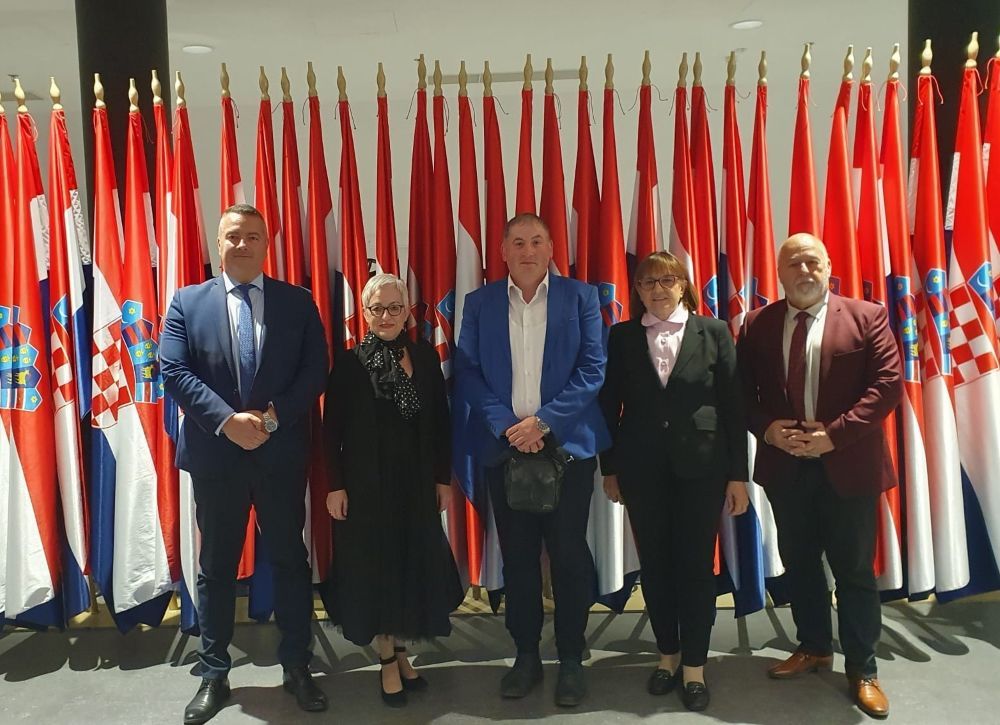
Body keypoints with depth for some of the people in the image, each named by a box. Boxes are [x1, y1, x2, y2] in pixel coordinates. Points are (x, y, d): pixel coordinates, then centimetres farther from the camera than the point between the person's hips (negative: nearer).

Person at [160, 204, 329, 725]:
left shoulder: (297, 302, 4)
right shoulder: (188, 302, 5)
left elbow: (315, 371, -3)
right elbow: (173, 370, -6)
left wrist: (272, 416, -16)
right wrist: (226, 419, -17)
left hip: (281, 451, 0)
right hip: (214, 453, 0)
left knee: (290, 560, 9)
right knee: (216, 565, 11)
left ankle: (297, 667, 25)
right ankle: (214, 675, 26)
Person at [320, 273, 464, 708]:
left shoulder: (426, 356, 3)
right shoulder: (350, 362, -5)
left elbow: (440, 423, 6)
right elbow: (332, 429, -4)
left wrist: (444, 478, 4)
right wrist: (335, 486, -8)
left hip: (417, 482, 3)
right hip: (367, 483, -3)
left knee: (415, 565, 9)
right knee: (374, 567, 6)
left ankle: (401, 651, 28)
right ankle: (388, 661, 22)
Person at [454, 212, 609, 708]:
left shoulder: (580, 297, 2)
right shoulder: (479, 303, 7)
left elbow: (592, 370, -4)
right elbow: (467, 373, 1)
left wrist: (544, 422, -13)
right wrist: (507, 425, -12)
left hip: (567, 444, -1)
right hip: (504, 445, 2)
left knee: (569, 554, 4)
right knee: (517, 555, 10)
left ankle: (571, 660, 19)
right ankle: (526, 656, 25)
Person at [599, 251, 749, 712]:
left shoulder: (714, 332, 0)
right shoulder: (622, 337, 3)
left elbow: (734, 405, -1)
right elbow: (610, 405, 5)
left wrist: (738, 474, -3)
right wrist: (609, 468, 4)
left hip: (701, 466, -1)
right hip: (641, 467, 1)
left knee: (696, 564, 5)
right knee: (654, 564, 11)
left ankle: (694, 665, 21)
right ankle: (668, 654, 29)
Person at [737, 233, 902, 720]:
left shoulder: (867, 317, -3)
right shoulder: (758, 324, 4)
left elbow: (887, 384, -10)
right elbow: (743, 391, 5)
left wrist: (835, 434, -18)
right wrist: (767, 427, -13)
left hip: (848, 464, -3)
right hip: (785, 465, 3)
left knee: (854, 569, 6)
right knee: (798, 562, 15)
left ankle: (862, 670, 22)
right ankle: (813, 648, 34)